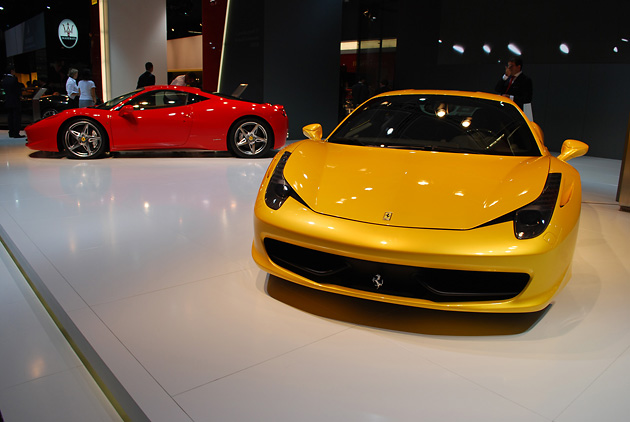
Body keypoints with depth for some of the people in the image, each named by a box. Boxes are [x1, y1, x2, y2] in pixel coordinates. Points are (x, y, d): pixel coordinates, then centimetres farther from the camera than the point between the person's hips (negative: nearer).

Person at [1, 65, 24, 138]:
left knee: (10, 117, 12)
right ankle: (16, 133, -7)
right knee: (17, 117, -3)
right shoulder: (14, 79, -13)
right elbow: (18, 90, -10)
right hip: (15, 101, -7)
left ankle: (11, 133, 14)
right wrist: (20, 95, 7)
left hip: (7, 101, 7)